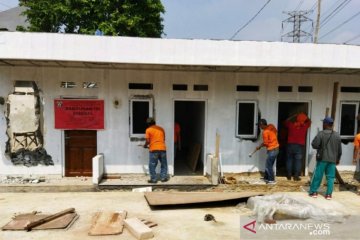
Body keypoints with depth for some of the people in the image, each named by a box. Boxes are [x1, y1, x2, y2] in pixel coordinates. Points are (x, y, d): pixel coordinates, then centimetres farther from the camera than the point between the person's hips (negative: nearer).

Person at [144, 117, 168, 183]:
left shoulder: (148, 130, -1)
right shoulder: (161, 128, 13)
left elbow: (147, 141, -5)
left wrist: (145, 145, 14)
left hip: (153, 149, -4)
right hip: (162, 148, 4)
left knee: (152, 165, 6)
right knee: (163, 164, 16)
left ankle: (153, 179, 9)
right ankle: (163, 177, 18)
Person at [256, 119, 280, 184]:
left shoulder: (265, 132, -20)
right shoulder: (271, 126, 1)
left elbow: (265, 143, -14)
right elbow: (276, 133, 15)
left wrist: (259, 147, 2)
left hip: (272, 150, -9)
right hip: (276, 148, 9)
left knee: (268, 165, 2)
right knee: (269, 164, 17)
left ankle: (272, 180, 8)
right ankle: (266, 178, 28)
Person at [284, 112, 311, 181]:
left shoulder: (291, 125, -3)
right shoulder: (304, 126, -3)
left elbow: (286, 121, 18)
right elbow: (309, 121, 17)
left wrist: (293, 116, 22)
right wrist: (304, 117, 23)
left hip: (290, 145, 1)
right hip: (300, 146, -1)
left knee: (289, 160, 10)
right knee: (298, 161, 4)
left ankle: (289, 175, 13)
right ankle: (296, 176, 3)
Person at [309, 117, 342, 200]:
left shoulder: (321, 134, -10)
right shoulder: (337, 135, 6)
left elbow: (314, 145, -16)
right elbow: (339, 150, 11)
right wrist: (338, 159, 23)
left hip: (322, 158, -4)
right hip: (333, 159, 4)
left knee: (317, 175, 4)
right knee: (330, 177, 8)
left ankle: (313, 192, 11)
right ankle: (329, 194, 8)